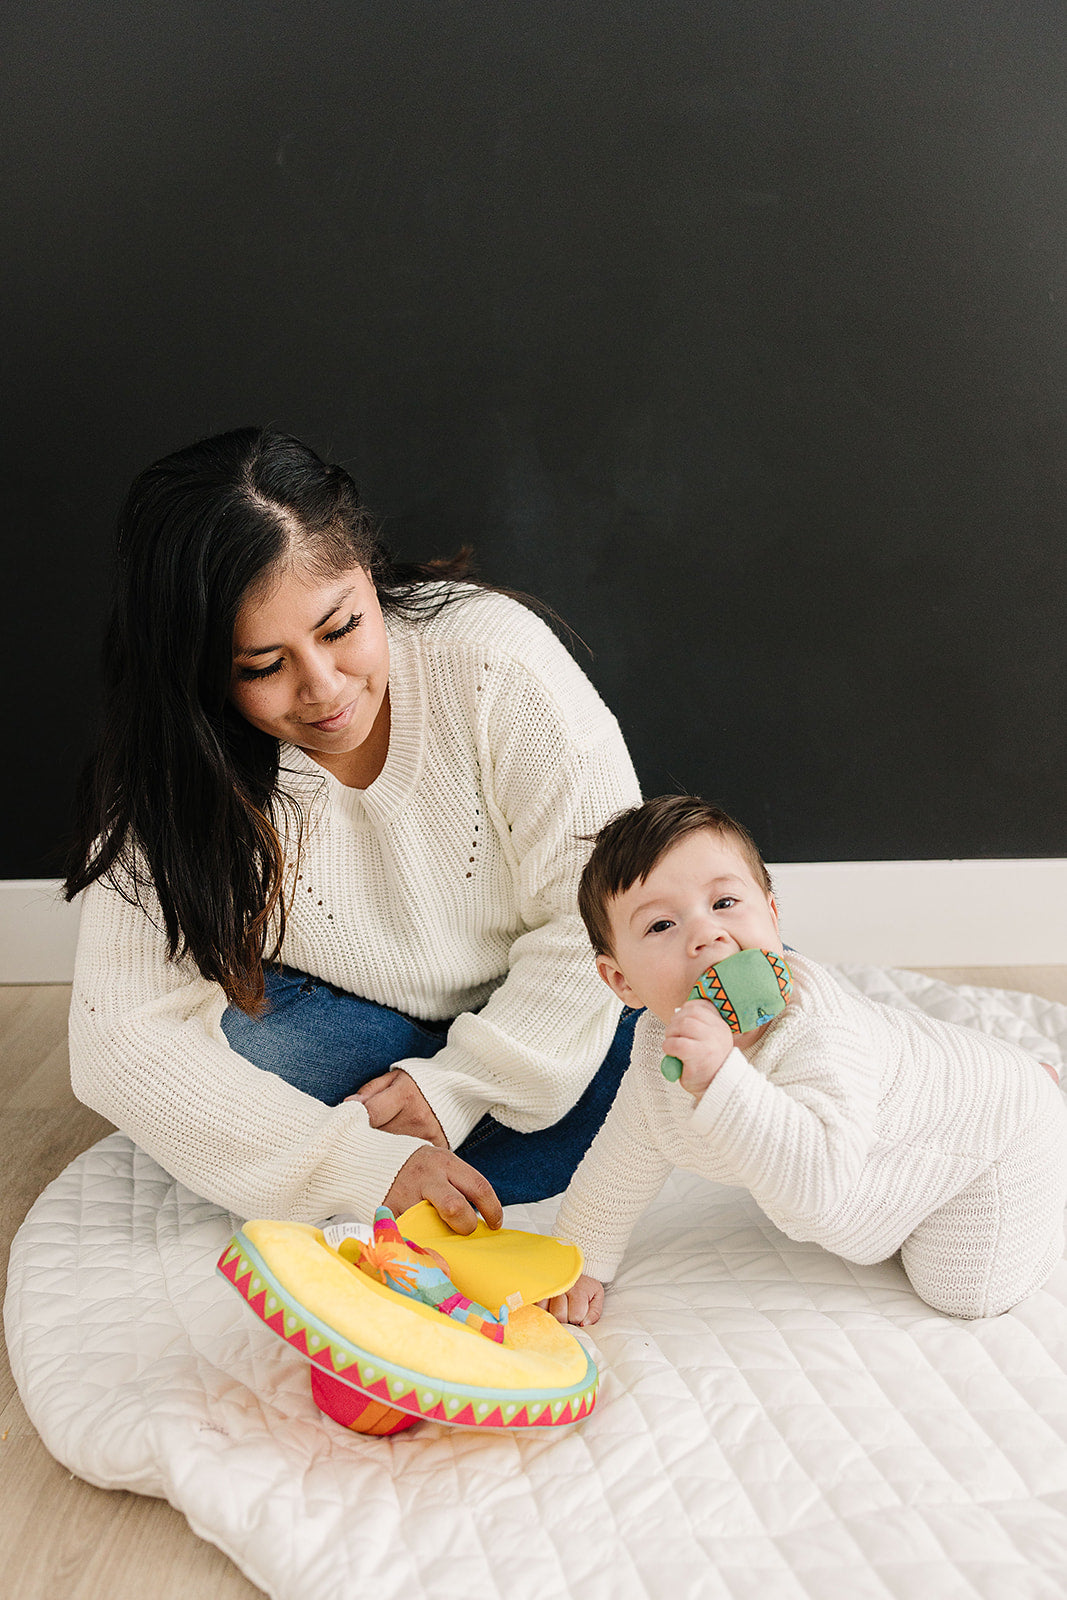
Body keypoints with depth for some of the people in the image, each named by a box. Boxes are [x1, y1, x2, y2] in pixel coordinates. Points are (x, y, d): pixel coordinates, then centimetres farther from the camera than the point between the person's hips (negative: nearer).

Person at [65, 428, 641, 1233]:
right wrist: (364, 1160, -34)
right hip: (345, 1023, 0)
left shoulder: (493, 656, -25)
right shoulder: (174, 778, -21)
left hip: (536, 1014, 1)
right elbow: (123, 1038, -25)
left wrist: (460, 1085, -22)